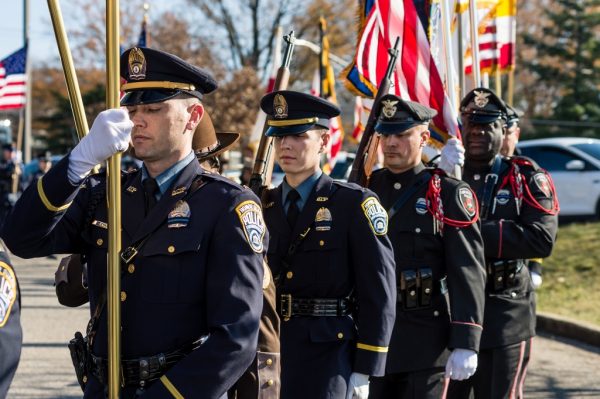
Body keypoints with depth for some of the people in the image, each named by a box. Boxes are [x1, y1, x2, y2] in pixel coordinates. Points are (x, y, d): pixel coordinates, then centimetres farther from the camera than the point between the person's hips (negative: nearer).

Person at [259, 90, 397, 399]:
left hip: (329, 357, -4)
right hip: (268, 355, 4)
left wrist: (364, 371, -10)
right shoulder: (263, 206, 9)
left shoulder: (354, 204, -4)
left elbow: (378, 293, -7)